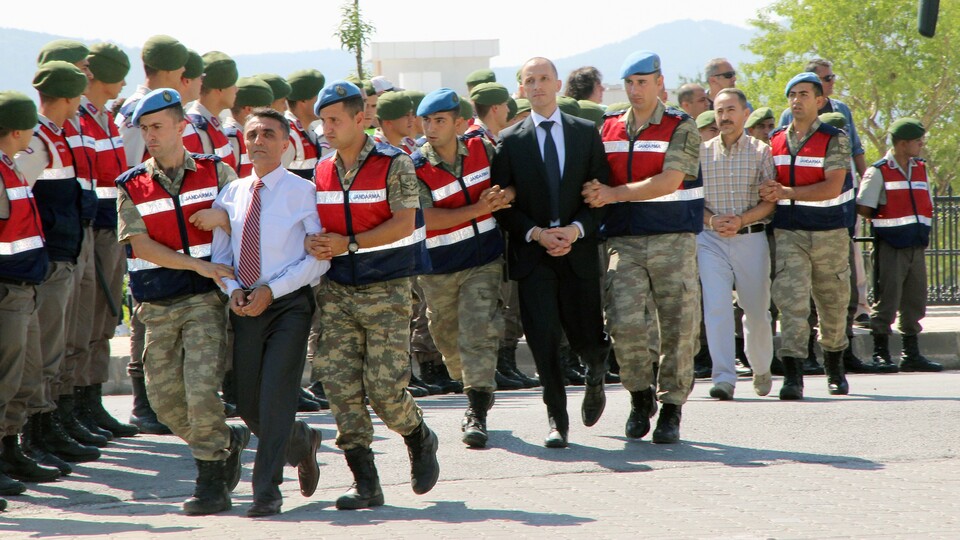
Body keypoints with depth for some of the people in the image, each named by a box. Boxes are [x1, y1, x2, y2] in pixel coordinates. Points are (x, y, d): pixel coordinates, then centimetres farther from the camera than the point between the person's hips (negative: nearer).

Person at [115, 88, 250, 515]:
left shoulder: (216, 173, 5)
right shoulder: (131, 187, 6)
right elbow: (141, 246, -4)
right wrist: (201, 266, -13)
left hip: (205, 300, -3)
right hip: (157, 305, 3)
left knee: (201, 390, -15)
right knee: (164, 399, 2)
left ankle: (211, 485, -2)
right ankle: (228, 441, 28)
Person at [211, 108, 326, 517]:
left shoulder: (303, 192, -4)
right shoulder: (231, 194, 11)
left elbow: (319, 257, -8)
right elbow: (219, 252, 15)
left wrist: (271, 291, -15)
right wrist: (231, 288, -5)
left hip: (289, 303, -5)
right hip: (244, 306, 5)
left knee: (276, 397, -13)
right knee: (248, 404, 8)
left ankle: (267, 491, -7)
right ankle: (301, 442, 37)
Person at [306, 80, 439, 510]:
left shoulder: (394, 164, -5)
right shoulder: (322, 172, 11)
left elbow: (403, 224, -13)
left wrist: (348, 243, -20)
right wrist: (316, 246, -7)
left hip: (387, 289, -5)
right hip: (337, 289, 5)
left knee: (384, 386, -9)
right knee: (339, 385, -5)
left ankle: (420, 440, 23)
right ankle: (364, 482, 0)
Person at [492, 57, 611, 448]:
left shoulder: (586, 133, 8)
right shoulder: (510, 140, 5)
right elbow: (503, 204, 2)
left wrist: (577, 229, -12)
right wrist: (536, 234, -12)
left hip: (579, 250, 1)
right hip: (531, 253, -1)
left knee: (586, 338, 4)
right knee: (543, 339, -9)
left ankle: (595, 377, 38)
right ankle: (557, 420, 0)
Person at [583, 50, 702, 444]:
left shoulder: (681, 128, -1)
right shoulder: (608, 130, 12)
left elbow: (669, 181, -12)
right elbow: (597, 183, 19)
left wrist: (614, 194, -15)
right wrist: (594, 193, -4)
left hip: (673, 239, -2)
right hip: (624, 240, 2)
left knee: (678, 327, -1)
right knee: (623, 323, -12)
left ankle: (670, 410, 10)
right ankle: (640, 396, 9)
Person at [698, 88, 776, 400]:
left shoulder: (761, 152, 4)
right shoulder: (701, 152, 8)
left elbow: (771, 201, -2)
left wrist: (741, 220, -16)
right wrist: (711, 220, -11)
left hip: (751, 237, 0)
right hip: (711, 240, 0)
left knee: (757, 310, 8)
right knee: (716, 307, -15)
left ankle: (761, 370, 31)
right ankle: (724, 378, -18)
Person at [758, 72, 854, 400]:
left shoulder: (834, 140, -4)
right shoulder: (775, 141, 9)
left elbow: (832, 188, -15)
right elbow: (768, 186, 20)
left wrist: (786, 192, -22)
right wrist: (768, 194, -5)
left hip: (830, 232, -1)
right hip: (788, 233, 2)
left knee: (833, 302, 10)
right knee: (791, 299, -14)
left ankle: (835, 369, 32)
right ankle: (792, 375, -21)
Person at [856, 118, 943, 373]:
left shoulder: (921, 169, 13)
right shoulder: (878, 172, -7)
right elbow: (863, 208, -9)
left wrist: (921, 229, 6)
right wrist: (884, 222, 0)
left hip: (916, 246, 6)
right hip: (890, 246, -6)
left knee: (915, 301, 8)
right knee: (887, 299, -5)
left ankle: (911, 354, 15)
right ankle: (881, 353, 1)